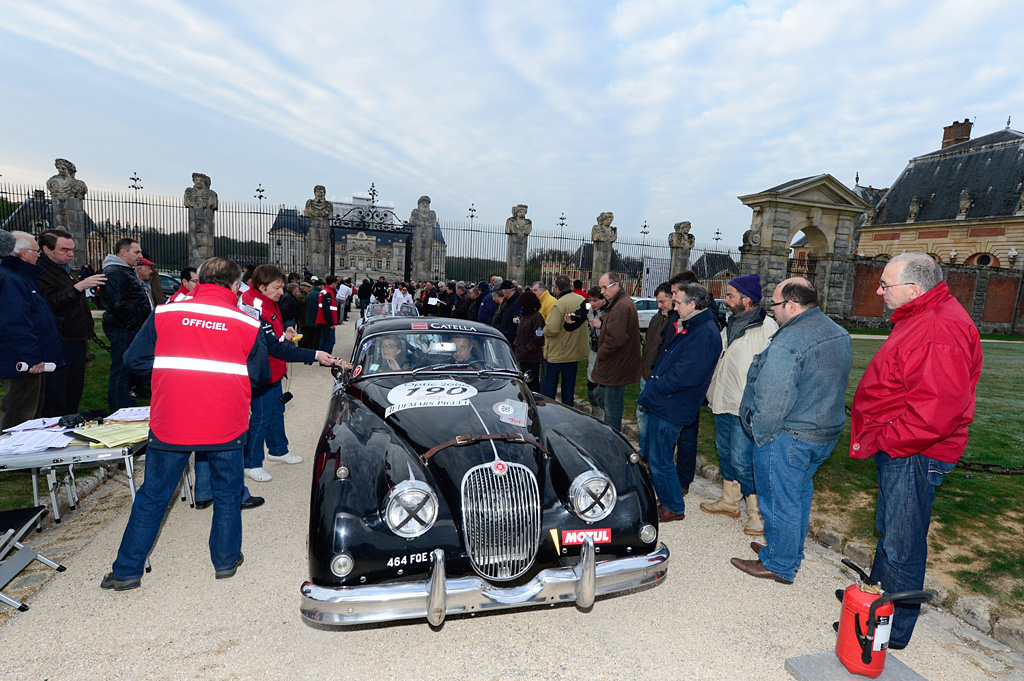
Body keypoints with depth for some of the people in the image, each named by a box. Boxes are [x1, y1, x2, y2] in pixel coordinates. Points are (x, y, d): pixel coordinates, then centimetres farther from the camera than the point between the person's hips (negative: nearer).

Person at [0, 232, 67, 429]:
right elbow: (16, 324, -25)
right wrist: (32, 358, -24)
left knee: (34, 411, 21)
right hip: (24, 364, -11)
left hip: (34, 361, 11)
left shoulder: (22, 276, 16)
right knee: (19, 419, -3)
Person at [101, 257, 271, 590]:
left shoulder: (164, 314, -1)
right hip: (226, 426, -1)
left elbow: (133, 359, 7)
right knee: (227, 494, 17)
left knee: (152, 495, 16)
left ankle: (127, 571, 26)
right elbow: (262, 375, 7)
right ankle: (225, 561, 28)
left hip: (170, 424, 1)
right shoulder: (247, 324, -3)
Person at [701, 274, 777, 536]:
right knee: (726, 454, 18)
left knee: (742, 461, -6)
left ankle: (758, 513, 10)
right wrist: (714, 393, 20)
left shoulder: (767, 327, -15)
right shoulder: (732, 324, 12)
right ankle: (729, 501, 35)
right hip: (723, 405, 9)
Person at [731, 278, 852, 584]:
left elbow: (771, 402, -26)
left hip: (788, 438, -9)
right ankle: (792, 553, 39)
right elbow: (832, 387, 15)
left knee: (780, 501, 6)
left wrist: (760, 434, -12)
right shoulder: (840, 334, 5)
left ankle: (778, 565, 21)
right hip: (827, 433, 10)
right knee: (800, 495, 23)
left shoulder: (787, 344, -26)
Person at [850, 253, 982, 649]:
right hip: (899, 451, 11)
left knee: (901, 548, 2)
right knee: (889, 533, 24)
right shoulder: (921, 319, 12)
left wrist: (883, 441, -20)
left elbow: (936, 409, -31)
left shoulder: (940, 330, -24)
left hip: (914, 456, -11)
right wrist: (881, 439, 15)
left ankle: (893, 634, 18)